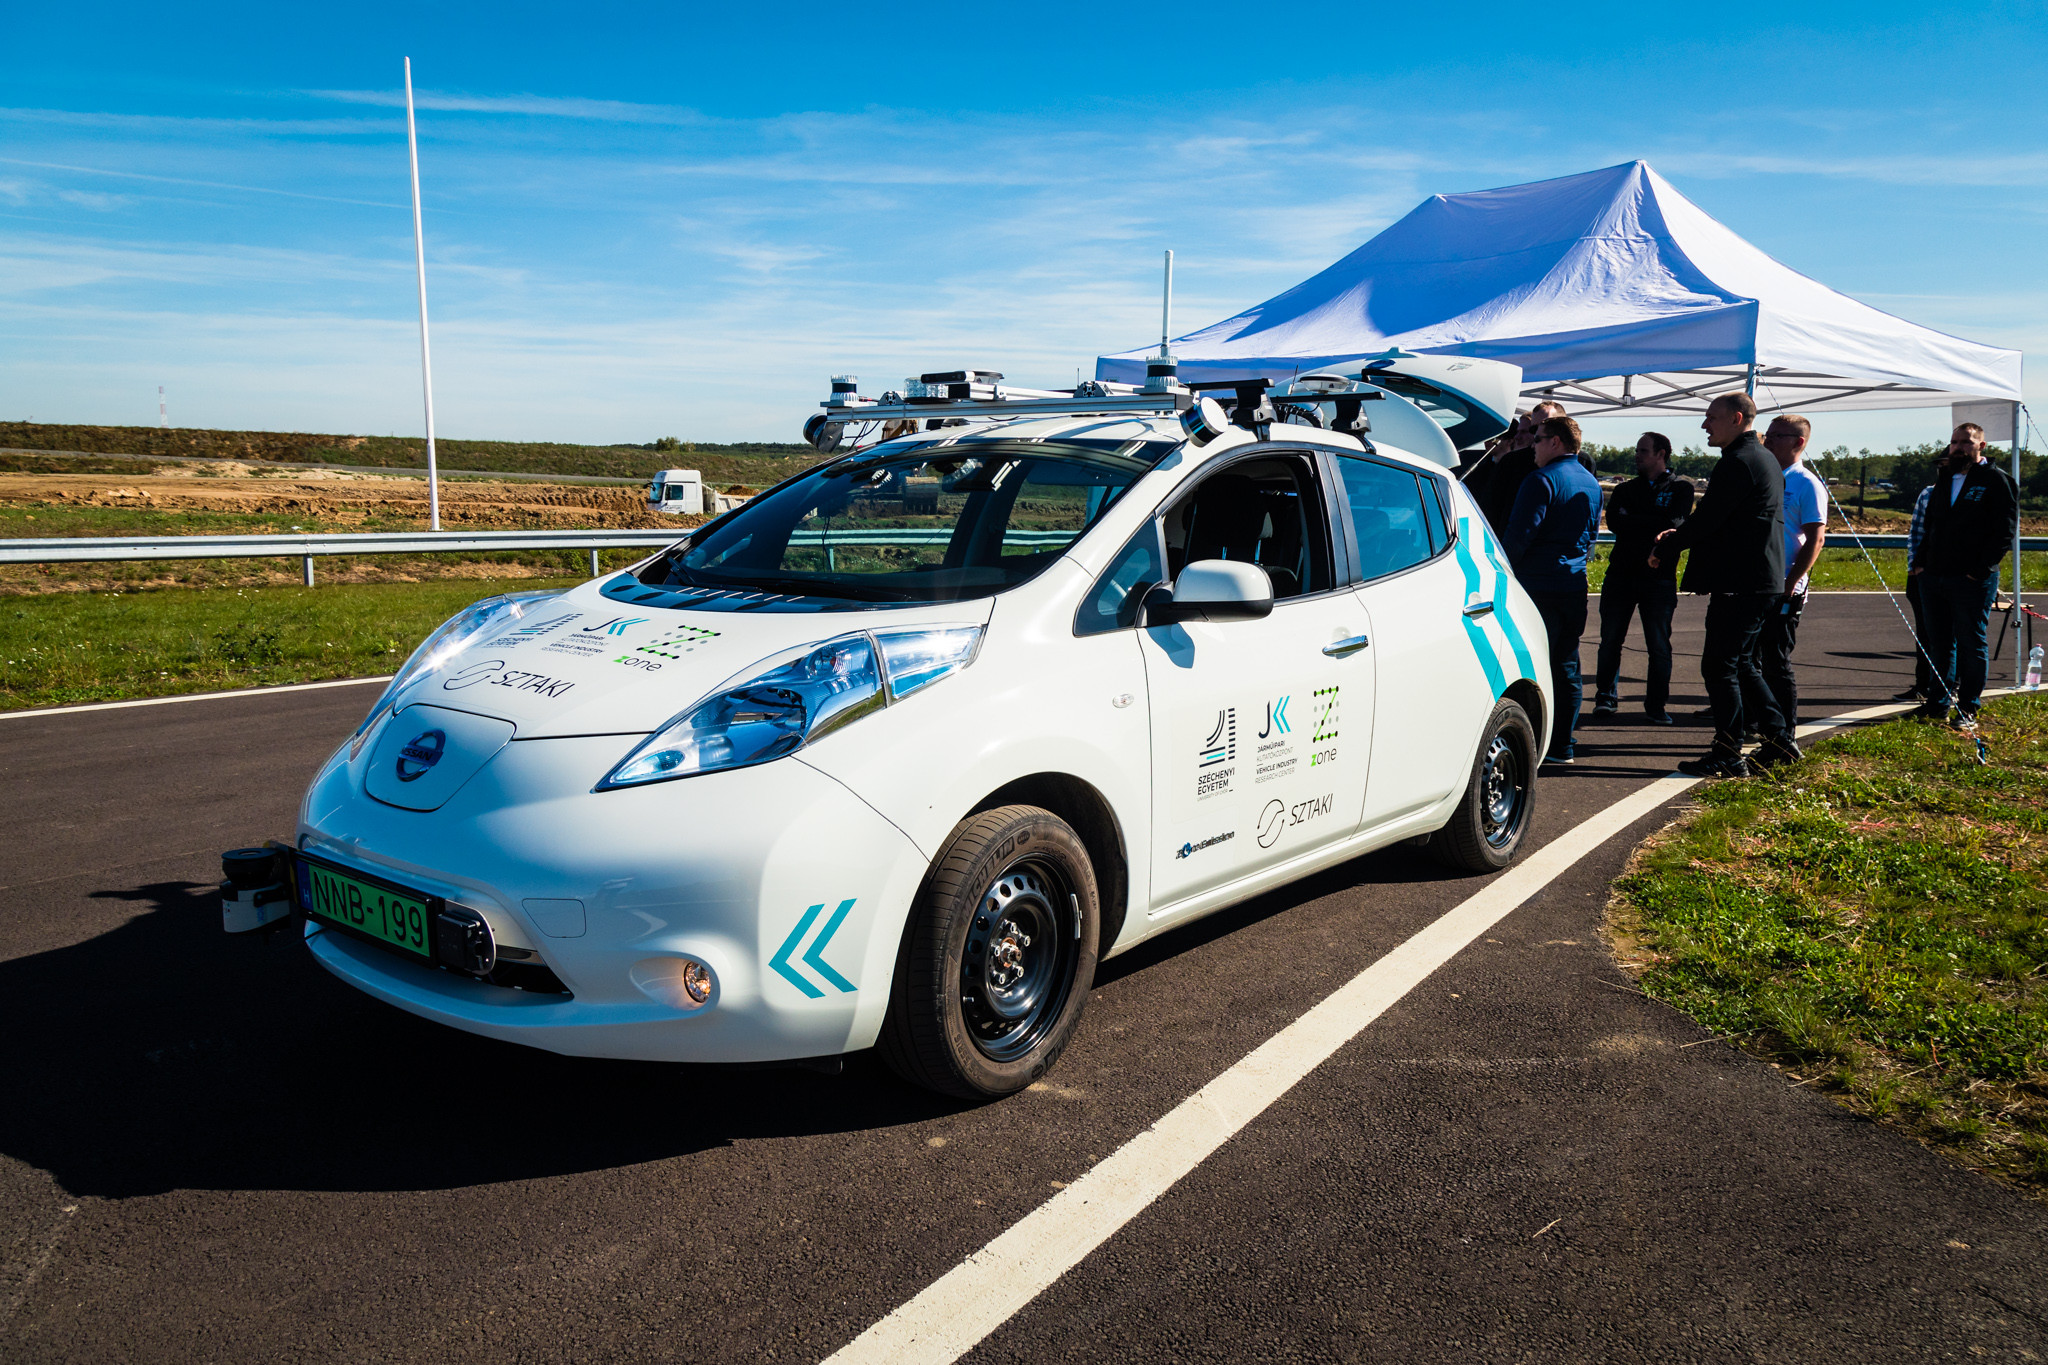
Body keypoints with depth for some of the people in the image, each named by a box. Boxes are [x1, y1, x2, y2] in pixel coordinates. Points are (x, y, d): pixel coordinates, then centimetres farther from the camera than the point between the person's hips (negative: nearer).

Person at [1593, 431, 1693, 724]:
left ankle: (1656, 705, 6)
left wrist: (1632, 520, -6)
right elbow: (1613, 521, -3)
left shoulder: (1680, 488, 6)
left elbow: (1674, 524, -12)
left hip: (1659, 576, -3)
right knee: (1610, 640, 3)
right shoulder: (1626, 489, 16)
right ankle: (1606, 698, 13)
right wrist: (1651, 523, -12)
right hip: (1621, 574, 3)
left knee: (1659, 645, -2)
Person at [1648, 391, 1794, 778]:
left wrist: (1662, 550, -4)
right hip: (1760, 582, 10)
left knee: (1719, 667, -4)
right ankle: (1779, 741, 20)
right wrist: (1679, 535, 15)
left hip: (1738, 583, -10)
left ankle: (1729, 756, 0)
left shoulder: (1738, 462, -15)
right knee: (1742, 664, 17)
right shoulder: (1763, 458, 18)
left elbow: (1706, 519, -18)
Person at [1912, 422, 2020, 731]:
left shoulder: (1996, 480, -4)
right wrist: (1921, 561, 11)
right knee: (1939, 645, 11)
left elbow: (2005, 528, -9)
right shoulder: (1943, 479, 16)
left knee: (1972, 646, 2)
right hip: (1933, 578, 6)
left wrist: (1982, 568, -14)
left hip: (1972, 581, -6)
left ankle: (1967, 711, 8)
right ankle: (1938, 705, 18)